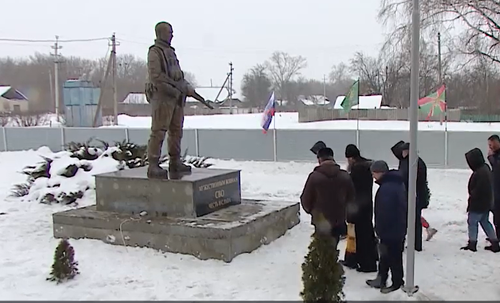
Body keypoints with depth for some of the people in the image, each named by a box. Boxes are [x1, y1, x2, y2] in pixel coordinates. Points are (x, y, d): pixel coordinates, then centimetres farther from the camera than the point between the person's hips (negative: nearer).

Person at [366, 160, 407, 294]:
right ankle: (381, 279, 30)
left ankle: (397, 283, 14)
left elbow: (383, 212, -25)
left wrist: (380, 231, -17)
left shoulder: (386, 188, -26)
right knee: (386, 254, 19)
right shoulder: (398, 183, 9)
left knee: (392, 256, 2)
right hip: (399, 228, 10)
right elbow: (403, 207, 17)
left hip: (390, 230, -10)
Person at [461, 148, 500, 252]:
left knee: (472, 222, 3)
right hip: (486, 203, 10)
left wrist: (471, 199, -11)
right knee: (485, 222, 18)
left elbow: (477, 190, -26)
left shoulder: (479, 172, -26)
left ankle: (472, 244, 11)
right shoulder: (485, 168, 7)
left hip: (478, 204, -10)